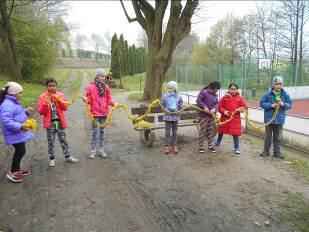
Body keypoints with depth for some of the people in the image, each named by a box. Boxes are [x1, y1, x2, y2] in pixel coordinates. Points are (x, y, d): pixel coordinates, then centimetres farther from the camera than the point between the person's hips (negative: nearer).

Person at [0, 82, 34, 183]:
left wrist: (26, 111, 5)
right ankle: (12, 172, 8)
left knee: (19, 151, 18)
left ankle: (16, 169, 33)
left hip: (19, 133, 11)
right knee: (21, 151, -7)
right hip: (14, 134, -11)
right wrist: (20, 126, -35)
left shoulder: (14, 102, 11)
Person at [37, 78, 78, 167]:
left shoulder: (60, 95, 2)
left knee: (63, 139, 10)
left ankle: (67, 156, 21)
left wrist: (59, 100, -18)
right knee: (50, 141, 7)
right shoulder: (42, 97, -4)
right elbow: (40, 112, -8)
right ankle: (52, 158, 20)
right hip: (50, 122, -1)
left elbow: (65, 108, -5)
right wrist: (45, 104, -23)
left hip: (60, 121, 2)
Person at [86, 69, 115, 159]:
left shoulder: (106, 87, 5)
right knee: (94, 131, 2)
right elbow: (89, 100, -4)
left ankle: (101, 149, 22)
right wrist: (86, 100, -25)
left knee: (102, 130, 12)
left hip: (104, 112, 4)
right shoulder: (91, 87, -5)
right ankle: (93, 150, 14)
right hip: (95, 112, -3)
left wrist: (112, 103, -12)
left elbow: (108, 99, 6)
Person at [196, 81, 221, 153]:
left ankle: (210, 145, 22)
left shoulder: (215, 95, 12)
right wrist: (204, 107, -24)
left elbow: (216, 103, 8)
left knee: (211, 131, 12)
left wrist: (214, 109, -12)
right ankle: (200, 146, 7)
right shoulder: (203, 92, -11)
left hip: (212, 115, 7)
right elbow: (198, 100, -15)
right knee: (202, 131, -2)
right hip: (203, 115, -7)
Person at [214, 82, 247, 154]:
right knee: (221, 131, 19)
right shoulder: (225, 97, -2)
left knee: (235, 133, -3)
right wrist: (224, 111, -19)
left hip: (235, 118, -1)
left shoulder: (240, 98, 0)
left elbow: (244, 106, 1)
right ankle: (218, 141, 46)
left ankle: (236, 147, 11)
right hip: (225, 118, 2)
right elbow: (220, 107, -2)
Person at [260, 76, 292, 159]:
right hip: (269, 118, -1)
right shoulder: (268, 94, -8)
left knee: (278, 137, 11)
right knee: (268, 136, 11)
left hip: (279, 119, 2)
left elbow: (290, 104, 3)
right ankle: (266, 151, 22)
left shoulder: (285, 95, -2)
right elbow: (262, 103, -5)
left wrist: (284, 104, -18)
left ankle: (277, 152, 21)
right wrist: (270, 105, -19)